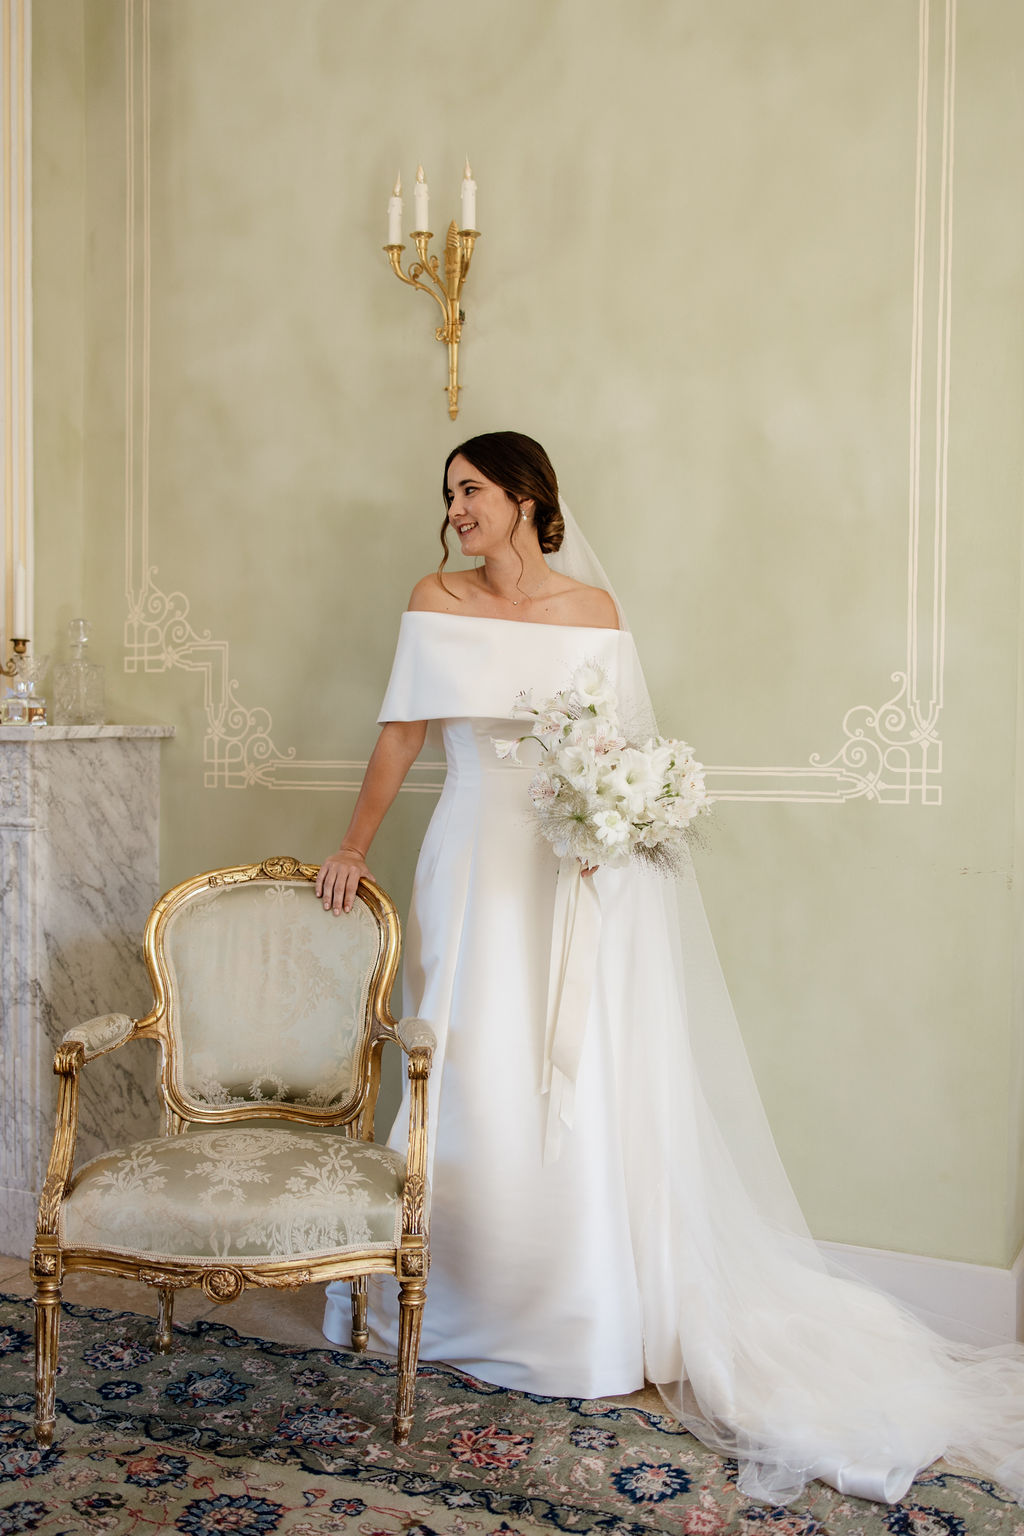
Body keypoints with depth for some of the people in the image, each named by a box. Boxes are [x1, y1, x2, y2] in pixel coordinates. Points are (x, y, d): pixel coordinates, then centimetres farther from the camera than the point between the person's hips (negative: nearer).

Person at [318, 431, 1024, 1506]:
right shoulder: (435, 601, 4)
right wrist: (354, 847, 4)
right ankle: (464, 1306, 22)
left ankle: (589, 1324, 15)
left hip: (577, 873, -1)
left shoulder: (591, 607, 1)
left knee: (580, 1087, -1)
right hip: (474, 863, 1)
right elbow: (401, 734, 6)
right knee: (473, 1086, 4)